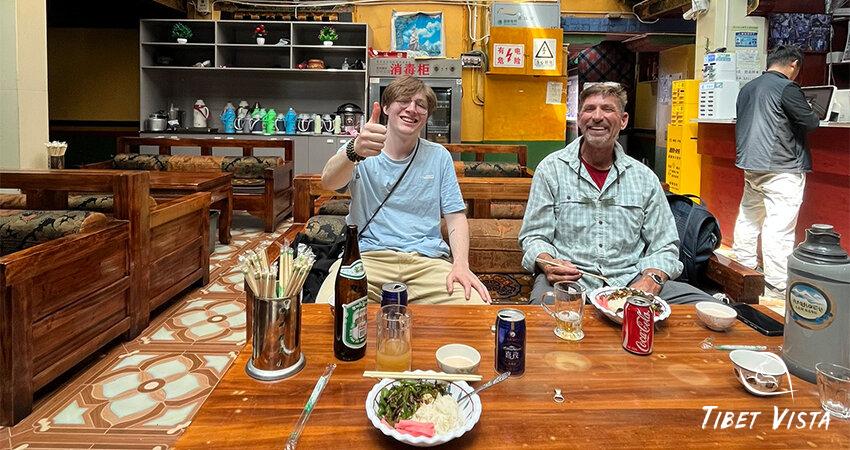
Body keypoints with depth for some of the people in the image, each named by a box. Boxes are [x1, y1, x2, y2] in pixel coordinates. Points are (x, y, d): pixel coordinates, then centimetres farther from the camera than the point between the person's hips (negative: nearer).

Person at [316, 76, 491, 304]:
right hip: (367, 256, -1)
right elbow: (329, 181, -16)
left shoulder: (439, 156, 13)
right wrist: (354, 151, -40)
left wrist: (461, 264, -9)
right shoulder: (361, 150, 6)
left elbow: (455, 216, 11)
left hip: (427, 259, 2)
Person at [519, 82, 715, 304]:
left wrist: (650, 281, -11)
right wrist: (548, 264, -19)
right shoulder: (551, 169, 5)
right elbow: (534, 236, 4)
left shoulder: (644, 177, 12)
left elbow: (664, 247, 11)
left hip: (629, 280, 3)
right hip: (568, 281, -3)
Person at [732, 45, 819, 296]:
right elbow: (810, 123, -9)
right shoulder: (786, 88, -12)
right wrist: (811, 113, 11)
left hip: (751, 166, 8)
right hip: (782, 168, -8)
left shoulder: (747, 88, 12)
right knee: (780, 226, -7)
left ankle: (744, 262, 28)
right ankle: (779, 284, -5)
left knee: (749, 215, 18)